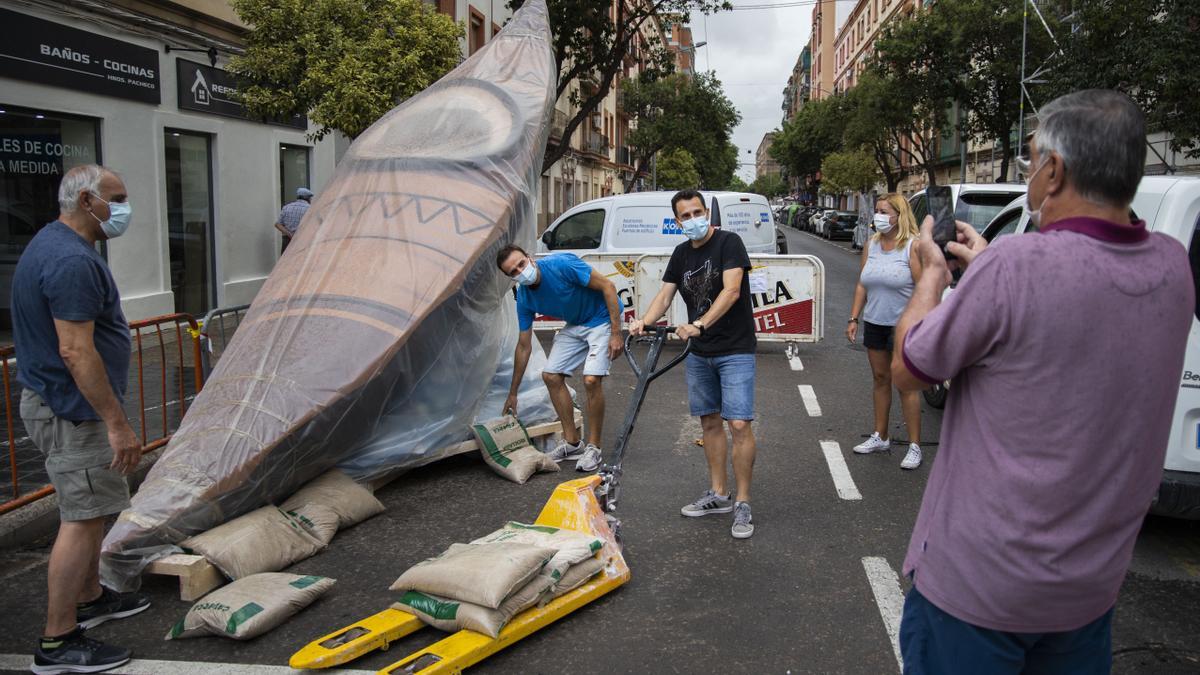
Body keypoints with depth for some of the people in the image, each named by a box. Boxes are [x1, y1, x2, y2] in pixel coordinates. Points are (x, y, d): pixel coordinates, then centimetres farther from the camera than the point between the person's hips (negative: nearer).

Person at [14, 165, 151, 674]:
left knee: (90, 509, 20)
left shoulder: (49, 244, 13)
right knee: (82, 518, -4)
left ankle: (90, 598, 35)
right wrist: (117, 423, -25)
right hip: (73, 409, -11)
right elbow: (75, 351, -27)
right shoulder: (73, 260, -22)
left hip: (56, 401, 11)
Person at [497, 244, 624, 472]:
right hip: (574, 325, 7)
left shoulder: (562, 264, -29)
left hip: (602, 318, -7)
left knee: (591, 379, -20)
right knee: (551, 376, -1)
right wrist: (513, 394, 5)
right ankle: (572, 442, 11)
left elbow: (608, 287, -23)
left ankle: (593, 448, -4)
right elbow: (524, 346, 1)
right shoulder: (525, 298, -9)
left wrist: (616, 334, -26)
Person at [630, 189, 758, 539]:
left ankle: (742, 504, -1)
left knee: (739, 424, -11)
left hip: (735, 350, -7)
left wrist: (699, 324, -35)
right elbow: (665, 294, 4)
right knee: (710, 421, 12)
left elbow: (731, 290, -23)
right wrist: (644, 321, -16)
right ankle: (718, 494, 24)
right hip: (699, 353, 7)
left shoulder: (728, 242, -11)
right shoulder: (681, 254, 10)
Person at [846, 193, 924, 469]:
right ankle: (880, 437, 26)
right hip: (874, 323, 6)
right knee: (880, 379, 14)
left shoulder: (913, 246, -12)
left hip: (903, 325, -6)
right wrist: (854, 318, 8)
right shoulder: (871, 246, 8)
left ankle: (915, 446, 6)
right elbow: (862, 285, 12)